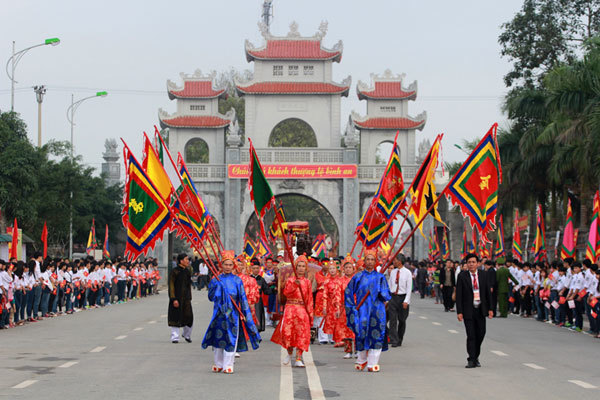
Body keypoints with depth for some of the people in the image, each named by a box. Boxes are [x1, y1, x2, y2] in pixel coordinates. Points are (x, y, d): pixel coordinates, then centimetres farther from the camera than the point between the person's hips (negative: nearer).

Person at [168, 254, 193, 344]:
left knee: (189, 317, -1)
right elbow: (171, 286, -10)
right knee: (176, 318, -1)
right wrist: (174, 299, -17)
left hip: (186, 299, 5)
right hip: (177, 299, -5)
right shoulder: (174, 271, -8)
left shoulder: (188, 271, 13)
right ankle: (175, 337, 7)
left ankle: (187, 335, 20)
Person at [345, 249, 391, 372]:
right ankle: (362, 360, 19)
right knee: (361, 335, -3)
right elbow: (348, 293, 13)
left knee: (375, 335, -5)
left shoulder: (380, 277, 9)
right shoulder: (358, 277, 7)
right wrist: (352, 307, 5)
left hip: (377, 311, 0)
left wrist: (382, 293, -15)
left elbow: (387, 296, 6)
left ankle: (372, 363, 2)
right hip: (362, 310, 0)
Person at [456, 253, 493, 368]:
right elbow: (459, 295, -5)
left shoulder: (483, 274, 4)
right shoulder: (462, 276, -5)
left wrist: (490, 308, 5)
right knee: (471, 336, -5)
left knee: (481, 334, 5)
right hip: (468, 310, -3)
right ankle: (471, 360, 3)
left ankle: (476, 357, 24)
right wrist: (459, 312, -11)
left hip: (481, 310, 3)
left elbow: (487, 292, 9)